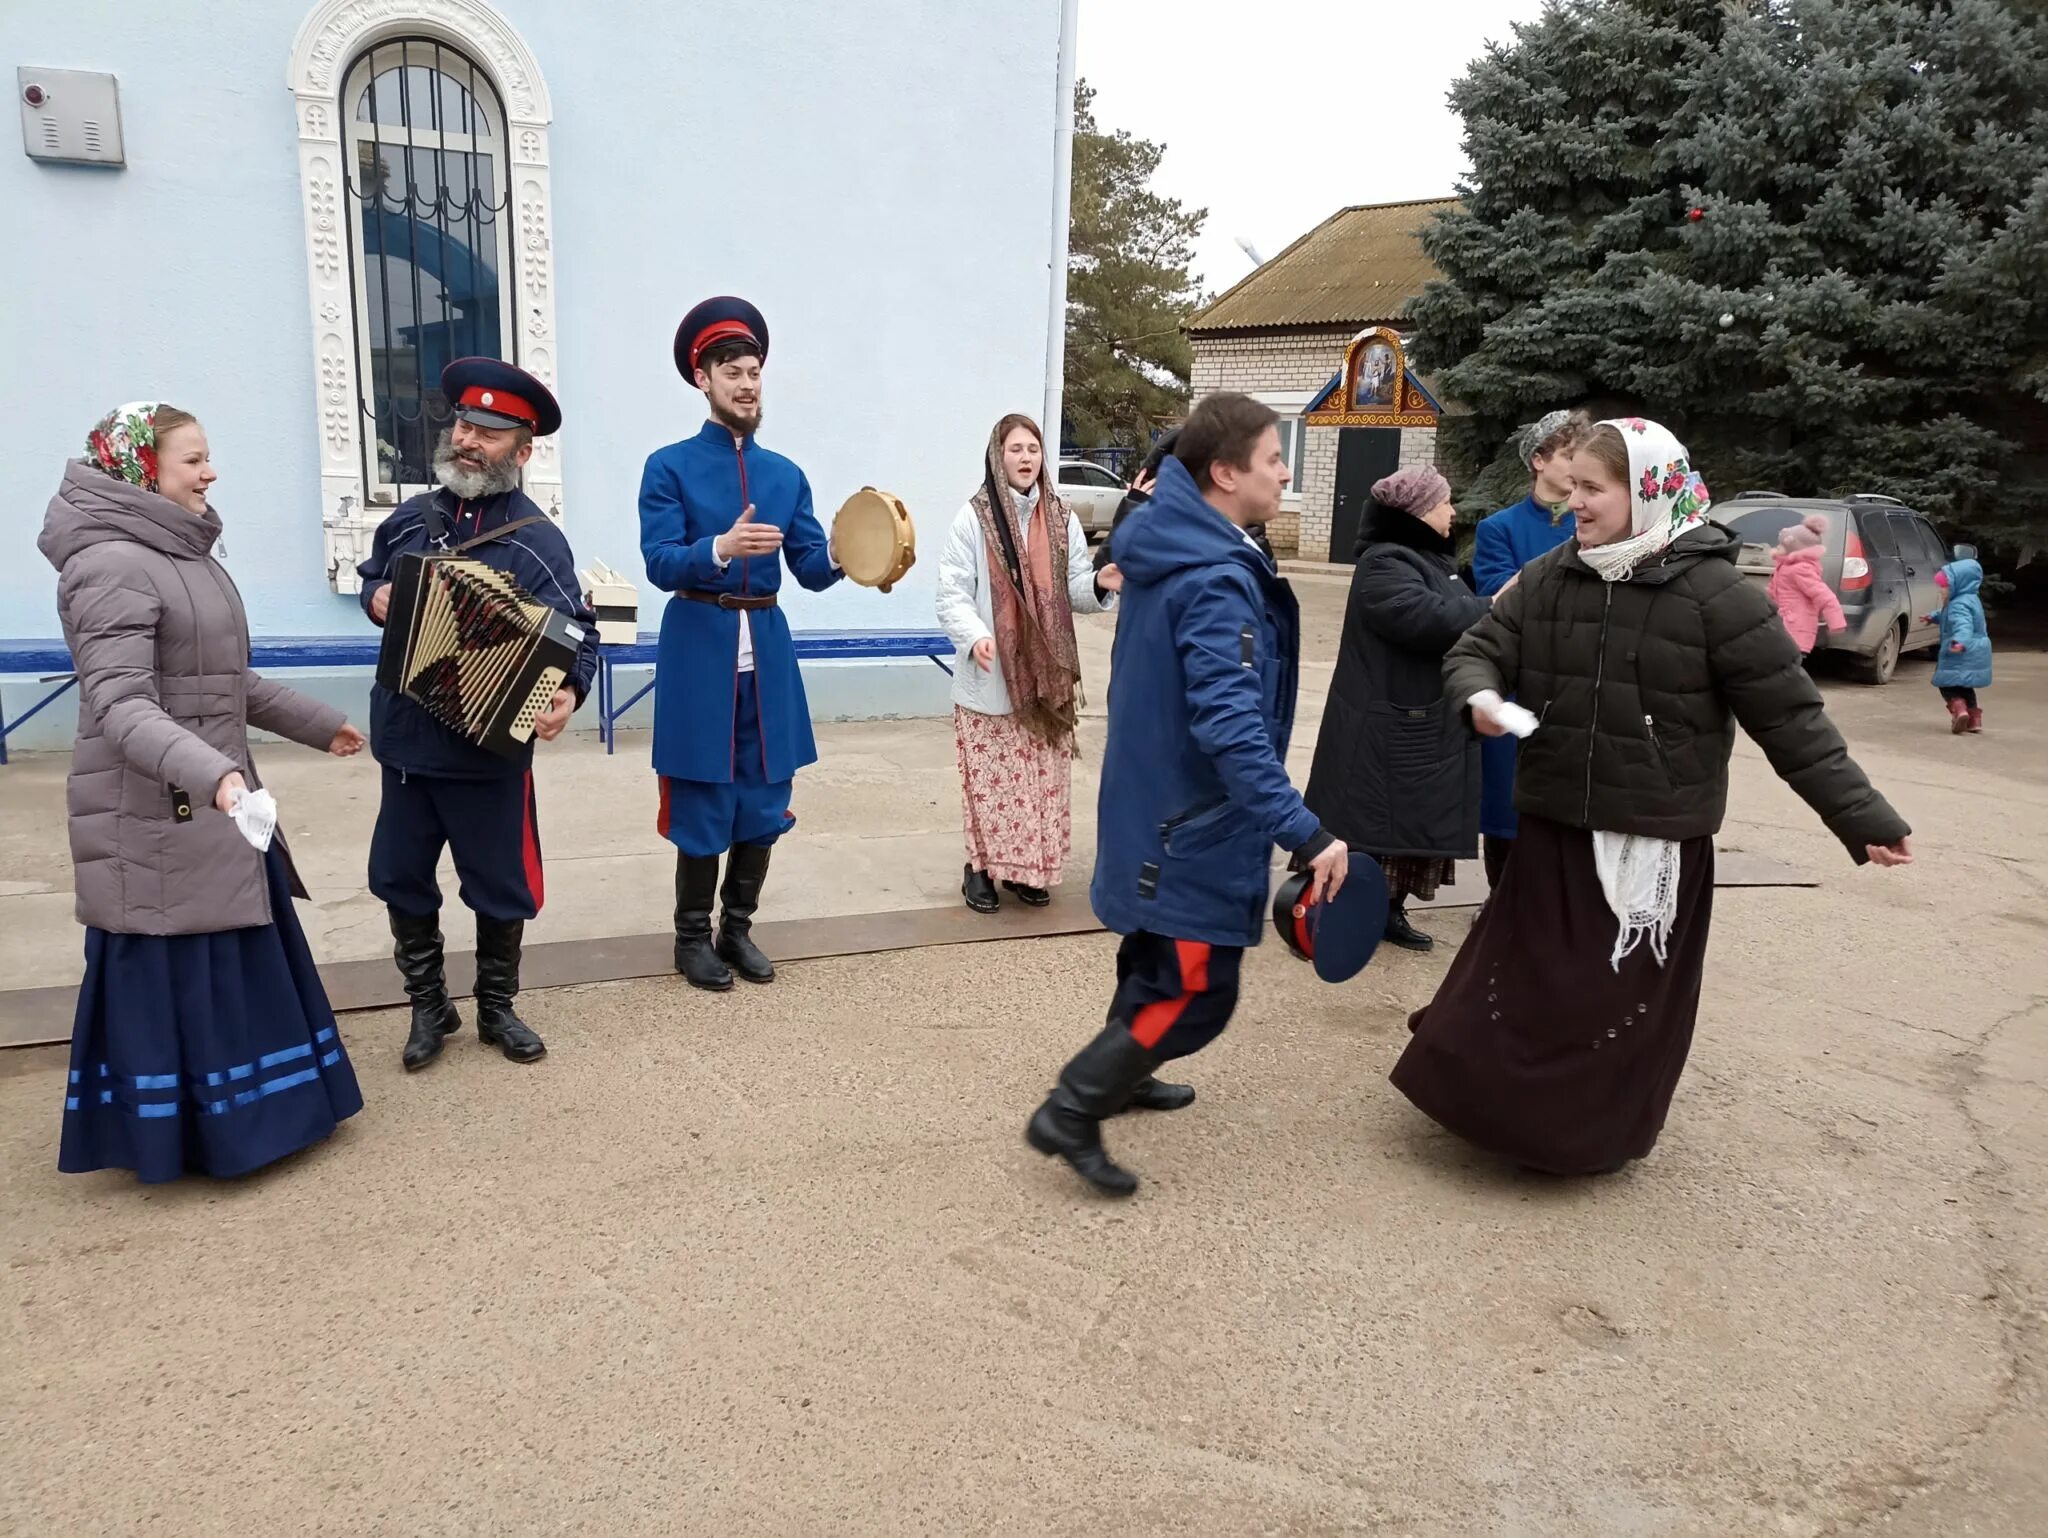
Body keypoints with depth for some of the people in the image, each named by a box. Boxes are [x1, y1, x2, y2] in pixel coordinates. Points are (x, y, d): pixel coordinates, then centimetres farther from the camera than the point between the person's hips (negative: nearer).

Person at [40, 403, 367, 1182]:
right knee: (168, 971, 1)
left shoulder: (183, 554, 11)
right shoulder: (111, 567, -18)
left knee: (231, 961, 17)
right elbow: (121, 706, -28)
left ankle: (225, 1111, 32)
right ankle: (173, 1131, 16)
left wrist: (317, 722, 27)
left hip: (209, 802, 9)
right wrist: (209, 773, -42)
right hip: (154, 813, -9)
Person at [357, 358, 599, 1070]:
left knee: (500, 888, 9)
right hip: (405, 742, 5)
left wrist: (568, 691, -33)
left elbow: (577, 633, -15)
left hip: (491, 750, -4)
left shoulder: (538, 540, -11)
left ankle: (497, 1008, 30)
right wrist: (376, 600, 0)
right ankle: (429, 1006, 31)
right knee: (401, 879, 13)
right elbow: (370, 578, 22)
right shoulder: (410, 518, 5)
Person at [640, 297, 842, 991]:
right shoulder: (669, 467, -2)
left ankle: (737, 928, 25)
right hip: (700, 649, -4)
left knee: (764, 802, 9)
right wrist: (722, 548, -31)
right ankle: (693, 935, 18)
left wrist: (840, 553, -18)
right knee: (702, 804, 1)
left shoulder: (786, 475, 11)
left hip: (767, 651, 5)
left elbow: (811, 570, 4)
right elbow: (660, 564, -13)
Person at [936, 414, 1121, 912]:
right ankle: (981, 868, 18)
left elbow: (1074, 592, 7)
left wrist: (1100, 584, -15)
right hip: (988, 679, -4)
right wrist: (975, 635, -27)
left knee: (1044, 780, 10)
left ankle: (1033, 869, 24)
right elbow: (952, 595, -10)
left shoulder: (1063, 519, 5)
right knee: (989, 779, 3)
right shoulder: (972, 519, -7)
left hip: (1046, 676, 4)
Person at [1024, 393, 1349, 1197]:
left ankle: (1118, 1075, 43)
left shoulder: (1163, 548, 4)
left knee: (1158, 961, 25)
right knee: (1197, 993, -1)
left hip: (1155, 806, 10)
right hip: (1194, 826, -10)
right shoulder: (1218, 581, -25)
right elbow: (1231, 728, -33)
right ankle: (1069, 1114, 5)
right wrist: (1305, 834, -33)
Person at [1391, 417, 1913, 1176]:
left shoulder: (1714, 595, -13)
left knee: (1626, 996, 10)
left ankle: (1596, 1131, 28)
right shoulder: (1548, 579, 0)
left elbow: (1791, 720, -10)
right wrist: (1480, 696, -21)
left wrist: (1862, 817, -10)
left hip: (1657, 838, -4)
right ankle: (1502, 1102, 30)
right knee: (1525, 978, 12)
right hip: (1555, 826, 4)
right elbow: (1477, 651, 3)